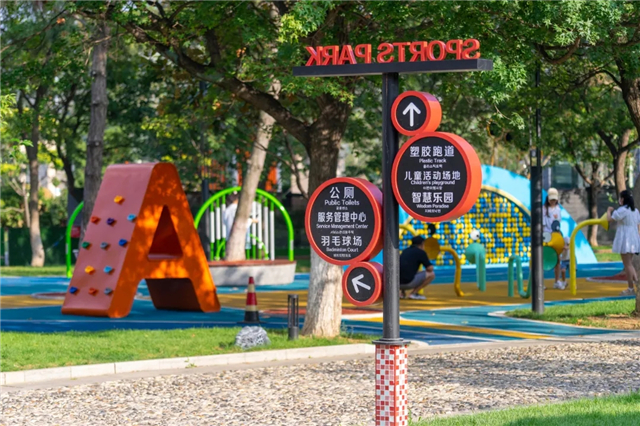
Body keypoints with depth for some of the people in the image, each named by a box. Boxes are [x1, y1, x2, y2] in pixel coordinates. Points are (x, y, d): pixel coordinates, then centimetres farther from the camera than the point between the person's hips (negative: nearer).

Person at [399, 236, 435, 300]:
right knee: (431, 274, 6)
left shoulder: (405, 250, 22)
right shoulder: (421, 252, 2)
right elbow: (430, 269, 0)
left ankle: (402, 292, 17)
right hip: (408, 282, -7)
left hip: (397, 284, 7)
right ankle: (413, 293, 0)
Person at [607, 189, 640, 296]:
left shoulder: (622, 210, -14)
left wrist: (609, 211, 1)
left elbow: (610, 219, -18)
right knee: (629, 263, 18)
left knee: (627, 264, -4)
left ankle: (630, 289, -3)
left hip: (625, 240, -8)